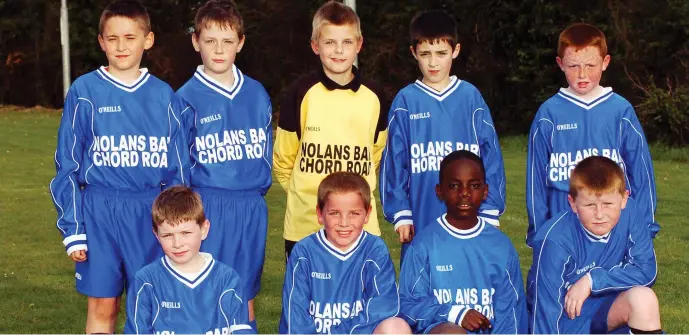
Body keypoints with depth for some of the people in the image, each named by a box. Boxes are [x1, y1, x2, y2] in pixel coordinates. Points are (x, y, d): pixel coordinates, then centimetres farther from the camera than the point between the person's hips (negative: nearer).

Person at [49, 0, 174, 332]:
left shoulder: (163, 95, 6)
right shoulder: (84, 92, -1)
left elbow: (178, 163, 11)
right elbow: (67, 164, 1)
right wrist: (72, 228, -4)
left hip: (153, 214, 2)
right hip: (100, 213, -2)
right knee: (103, 306, 5)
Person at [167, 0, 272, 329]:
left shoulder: (257, 94, 7)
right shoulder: (186, 99, -3)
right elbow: (178, 166, 0)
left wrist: (260, 188, 7)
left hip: (252, 207, 3)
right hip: (207, 210, -3)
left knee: (244, 298, 11)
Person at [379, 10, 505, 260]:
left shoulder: (471, 97, 2)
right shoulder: (405, 102, 0)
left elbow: (491, 157, 2)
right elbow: (394, 163, 1)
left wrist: (490, 212, -1)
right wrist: (401, 215, -3)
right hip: (421, 223, 0)